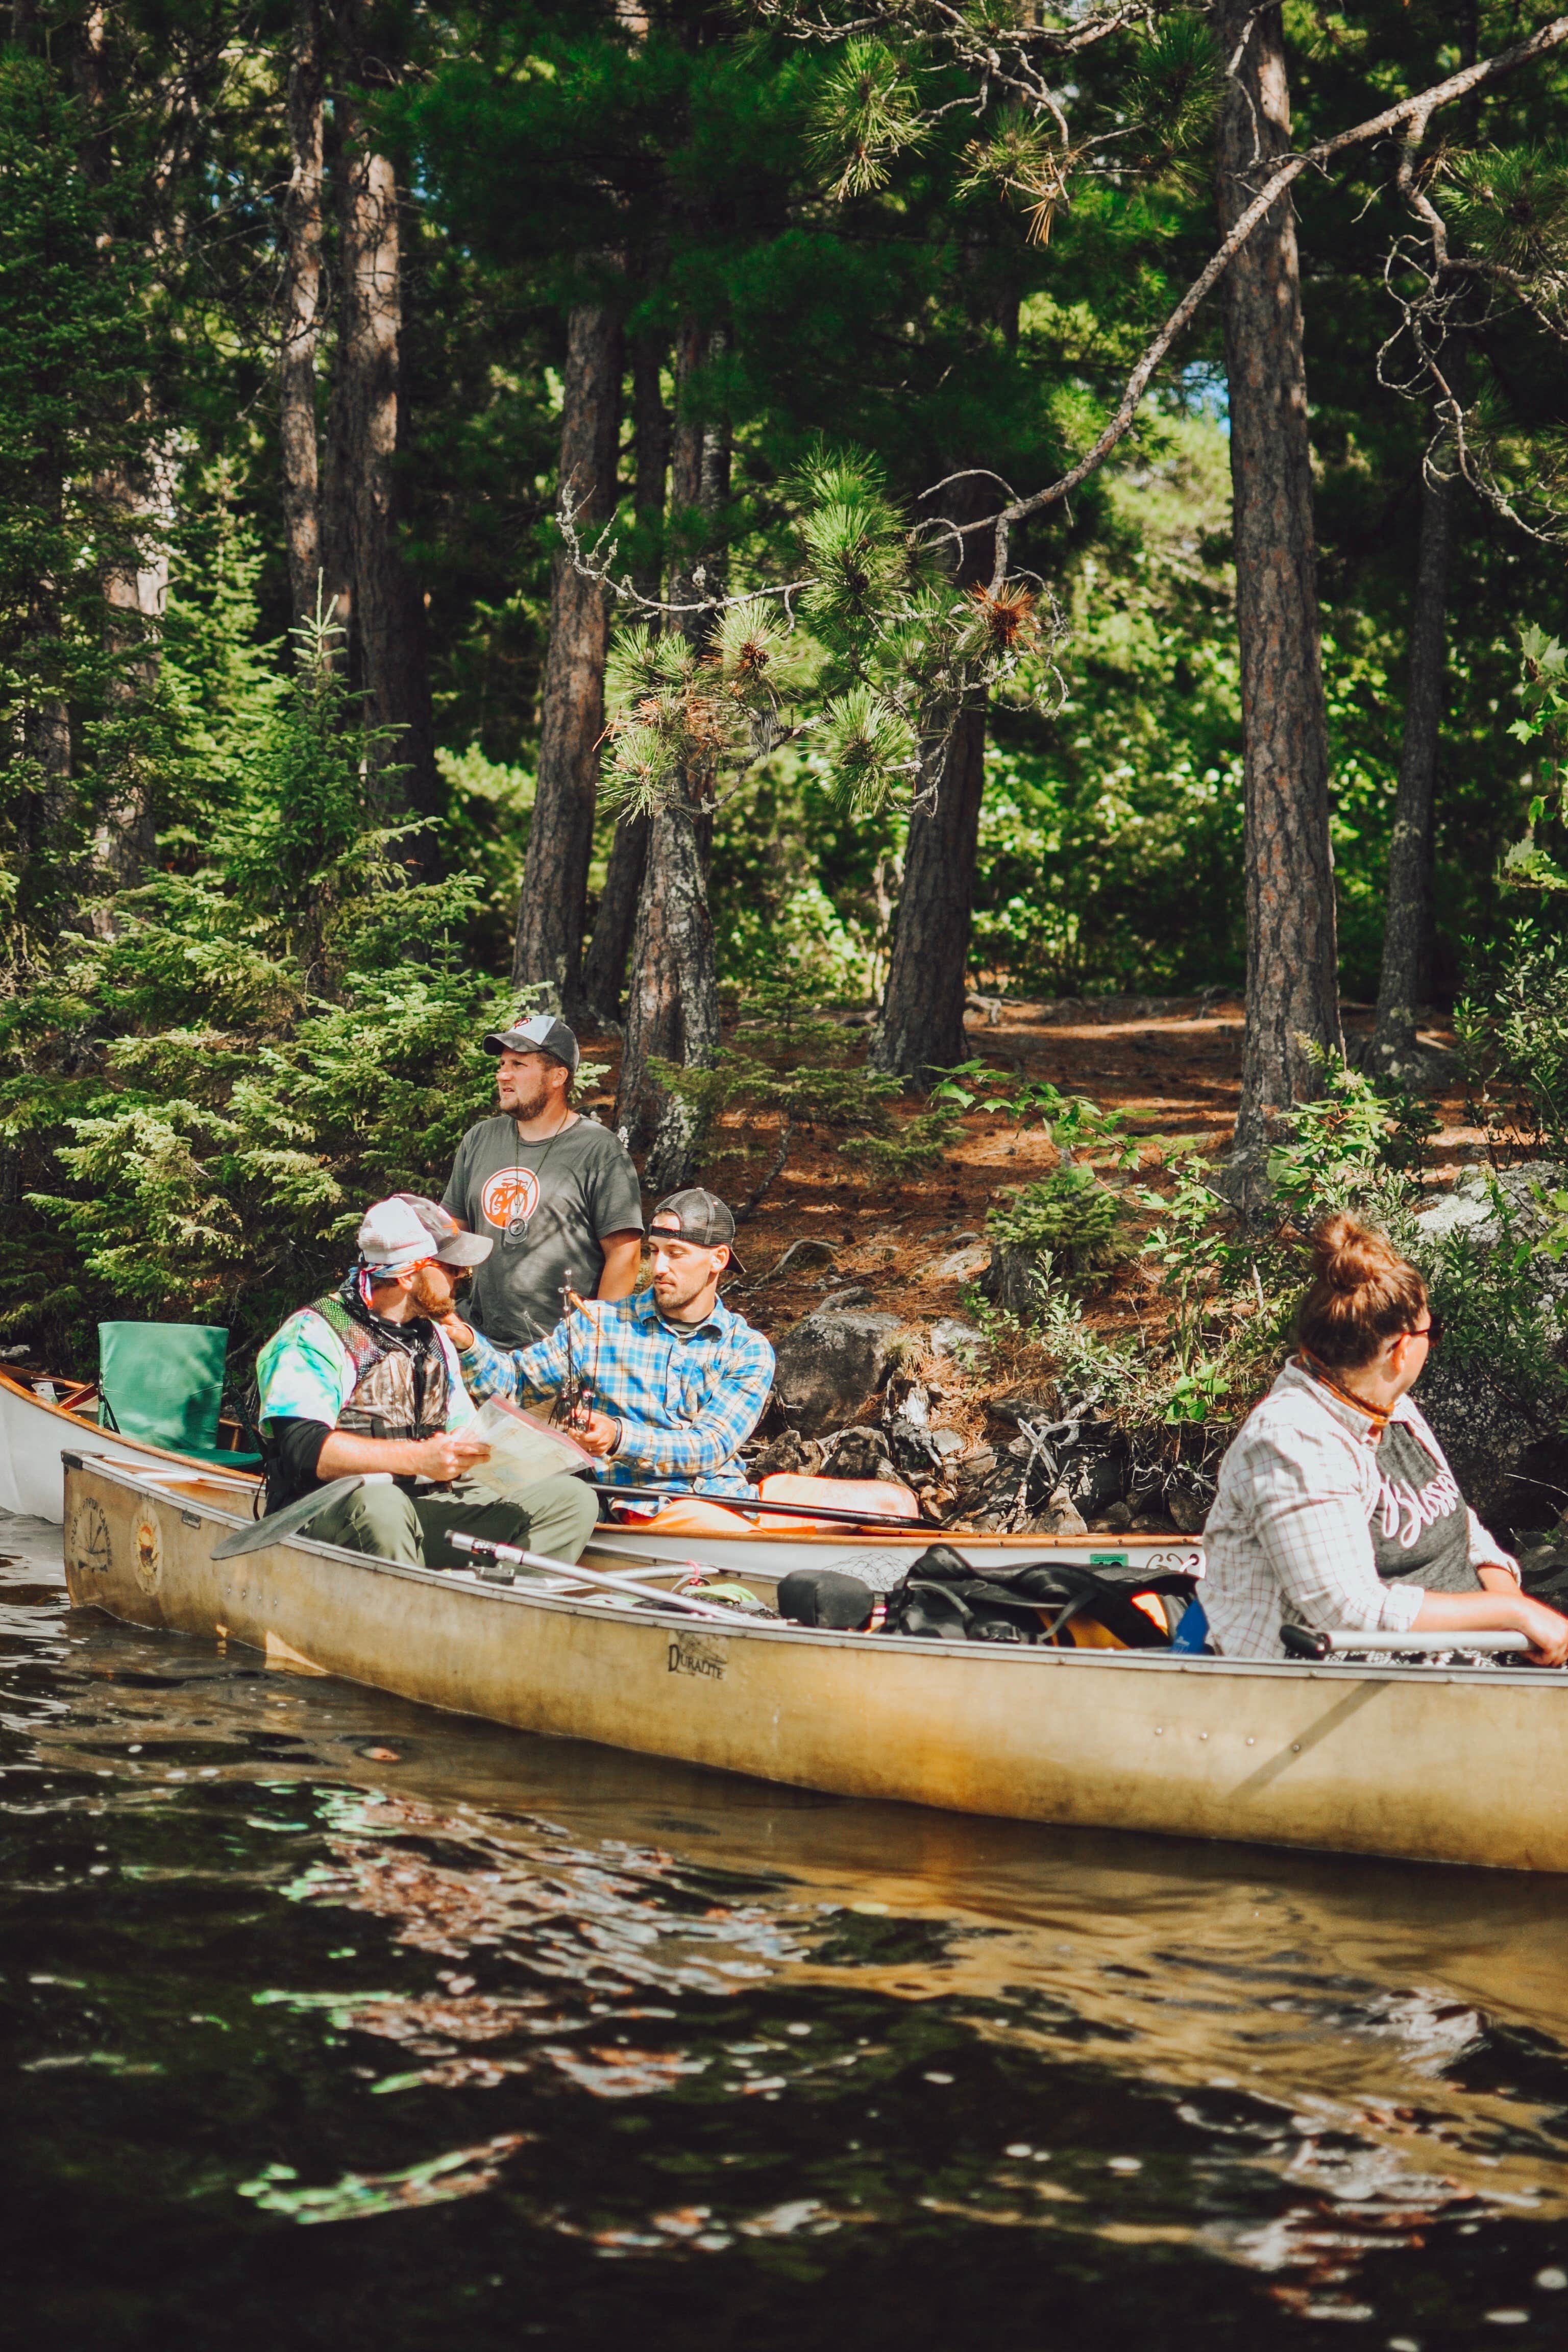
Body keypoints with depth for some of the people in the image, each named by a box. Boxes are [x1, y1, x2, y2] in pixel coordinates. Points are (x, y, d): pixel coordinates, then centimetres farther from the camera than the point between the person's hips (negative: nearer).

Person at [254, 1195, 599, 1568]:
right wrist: (418, 1458, -24)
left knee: (572, 1498, -8)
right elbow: (303, 1448, -18)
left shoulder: (435, 1338, 23)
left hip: (428, 1512, 7)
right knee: (382, 1504, -43)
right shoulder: (315, 1336, -4)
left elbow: (461, 1430, 26)